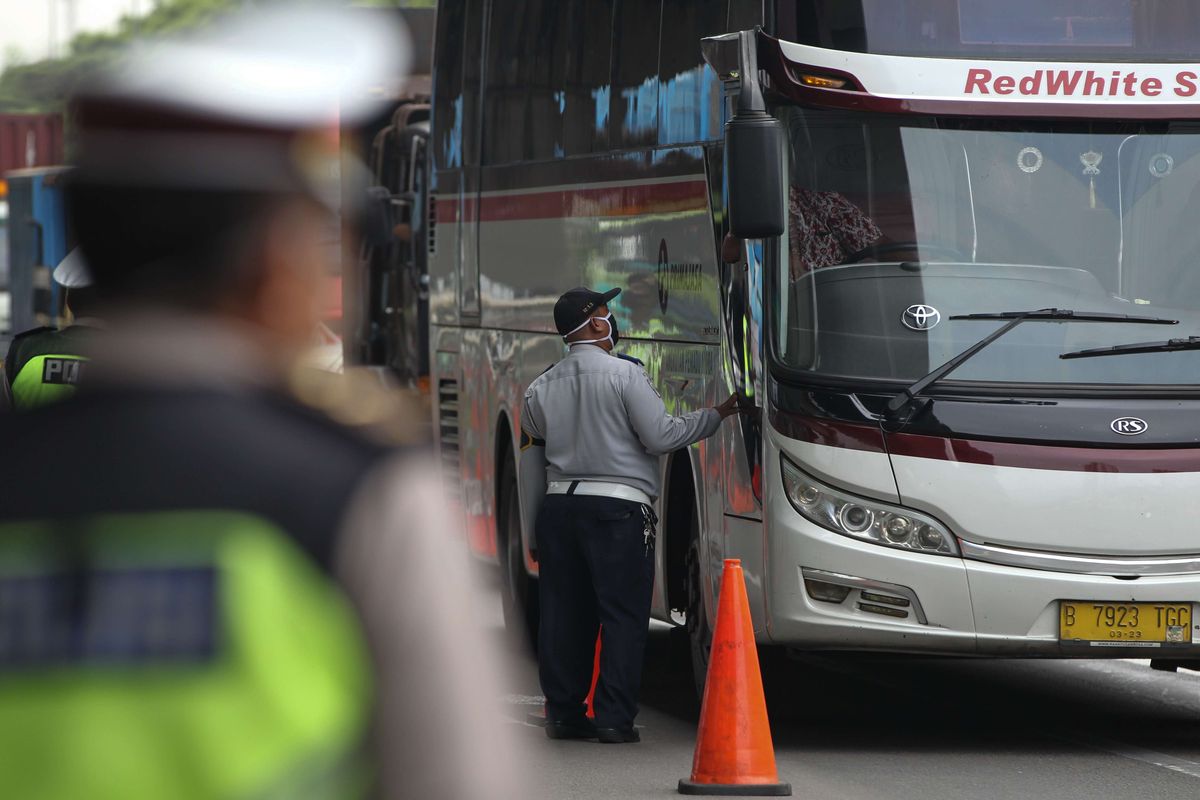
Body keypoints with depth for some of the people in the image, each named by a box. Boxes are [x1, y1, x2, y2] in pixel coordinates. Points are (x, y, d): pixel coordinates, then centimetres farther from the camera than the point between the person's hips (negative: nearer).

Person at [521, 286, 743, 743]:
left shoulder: (542, 388, 8)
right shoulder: (625, 375, -9)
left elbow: (531, 437, 20)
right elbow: (661, 436, -11)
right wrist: (716, 416, 1)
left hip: (559, 504, 6)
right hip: (617, 507, -6)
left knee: (563, 612, 11)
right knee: (623, 615, -2)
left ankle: (562, 711, 12)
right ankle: (614, 718, -6)